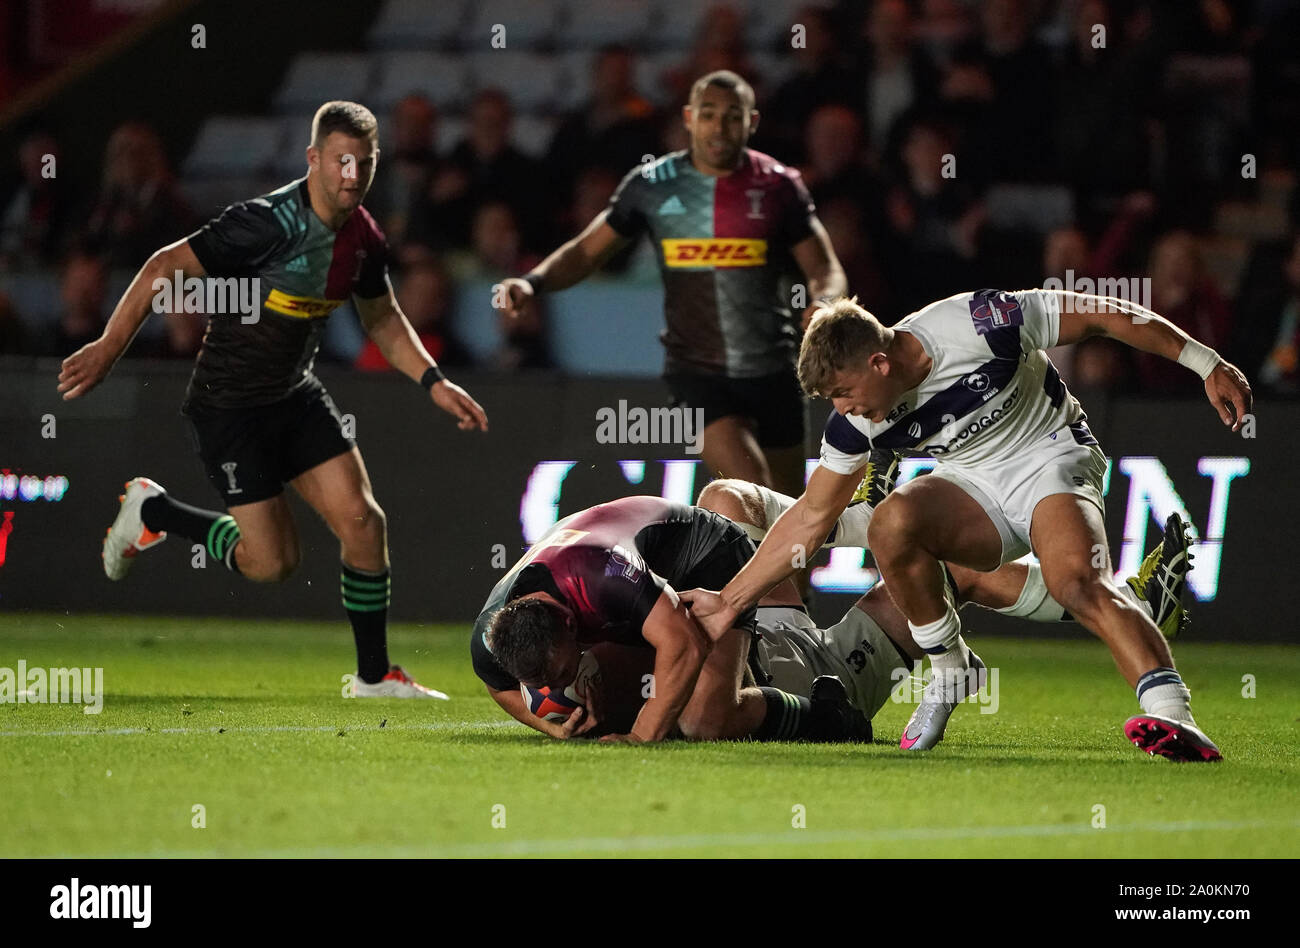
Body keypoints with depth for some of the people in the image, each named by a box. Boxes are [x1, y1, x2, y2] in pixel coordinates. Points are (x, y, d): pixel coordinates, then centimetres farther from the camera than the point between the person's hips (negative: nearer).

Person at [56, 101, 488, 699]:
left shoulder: (363, 238, -2)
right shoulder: (268, 224, -26)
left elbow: (383, 319, 16)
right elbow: (167, 266, -21)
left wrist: (433, 382, 5)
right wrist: (108, 348, -22)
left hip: (296, 397, 7)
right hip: (229, 407, -7)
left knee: (362, 520, -6)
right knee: (272, 560, -7)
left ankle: (374, 676, 8)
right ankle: (153, 512, 18)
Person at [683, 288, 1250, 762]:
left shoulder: (975, 326, -26)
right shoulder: (857, 423, -11)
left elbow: (1099, 315, -16)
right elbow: (810, 519, 1)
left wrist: (1206, 364, -13)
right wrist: (730, 602, -1)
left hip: (1052, 459, -4)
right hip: (974, 482, 4)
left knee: (1079, 583, -34)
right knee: (893, 521, -28)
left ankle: (1173, 718, -44)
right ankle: (947, 675, -10)